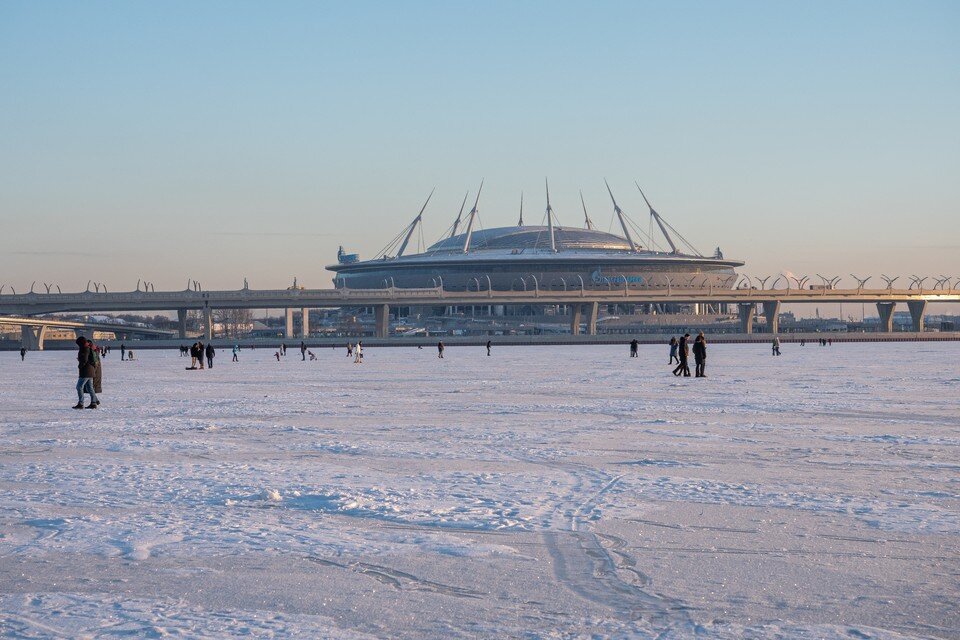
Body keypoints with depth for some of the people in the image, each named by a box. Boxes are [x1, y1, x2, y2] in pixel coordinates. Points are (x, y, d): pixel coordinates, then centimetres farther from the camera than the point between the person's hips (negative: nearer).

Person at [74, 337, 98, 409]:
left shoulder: (85, 349, -15)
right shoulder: (88, 349, 15)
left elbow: (84, 360, -21)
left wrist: (80, 366, -7)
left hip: (85, 371, -10)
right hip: (90, 370, 10)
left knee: (79, 387, -7)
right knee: (89, 388, 13)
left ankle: (80, 404, -10)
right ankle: (93, 403, 13)